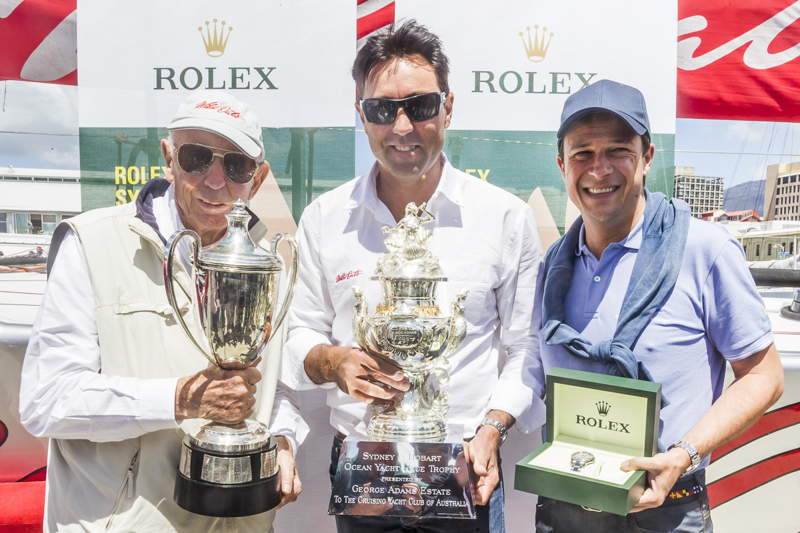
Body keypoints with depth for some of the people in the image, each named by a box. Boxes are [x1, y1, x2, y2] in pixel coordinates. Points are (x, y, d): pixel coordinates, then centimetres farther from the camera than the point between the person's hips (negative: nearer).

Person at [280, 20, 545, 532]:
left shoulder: (507, 217, -5)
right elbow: (300, 336, 5)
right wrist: (333, 362, -14)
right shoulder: (324, 218, -1)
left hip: (463, 470, -1)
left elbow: (525, 348, 0)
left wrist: (491, 432, -11)